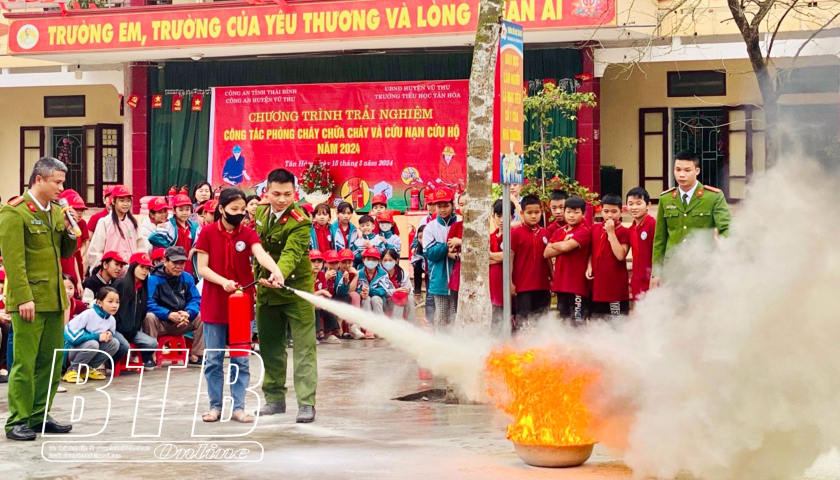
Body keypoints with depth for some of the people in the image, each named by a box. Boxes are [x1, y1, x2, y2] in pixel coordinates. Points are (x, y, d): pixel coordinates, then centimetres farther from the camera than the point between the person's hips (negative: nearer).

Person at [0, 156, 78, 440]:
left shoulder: (56, 212, 14)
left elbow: (66, 252, 20)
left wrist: (69, 230, 1)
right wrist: (24, 298, -20)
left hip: (54, 299, 7)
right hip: (29, 301, -7)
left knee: (51, 363, 10)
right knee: (24, 363, -3)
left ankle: (39, 417, 19)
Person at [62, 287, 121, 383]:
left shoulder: (112, 320, -2)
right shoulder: (88, 314, -22)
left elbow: (107, 339, 12)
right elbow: (70, 332, -29)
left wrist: (109, 336, -16)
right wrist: (97, 337, -27)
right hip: (72, 349, -7)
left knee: (114, 343, -12)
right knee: (93, 344, -35)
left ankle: (88, 369, 0)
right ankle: (72, 370, -12)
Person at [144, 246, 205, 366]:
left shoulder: (187, 278, 4)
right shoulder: (154, 279, -13)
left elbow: (195, 300, -1)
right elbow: (149, 304, -21)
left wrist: (188, 313, -24)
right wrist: (169, 314, -33)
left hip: (182, 323, 4)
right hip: (160, 324, -4)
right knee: (149, 317, -35)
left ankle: (195, 356, -9)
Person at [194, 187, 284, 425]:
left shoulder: (248, 233, -1)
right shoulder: (207, 232, -3)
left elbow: (260, 254, -20)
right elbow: (202, 267, -5)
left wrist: (275, 269, -41)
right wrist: (223, 281, -22)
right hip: (214, 304, -1)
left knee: (241, 359, 5)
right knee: (213, 359, 6)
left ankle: (238, 407, 13)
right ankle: (215, 405, 17)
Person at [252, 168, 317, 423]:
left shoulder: (300, 222, -17)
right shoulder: (260, 213, 4)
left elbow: (292, 253, -31)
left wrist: (280, 274, -48)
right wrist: (258, 276, 13)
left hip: (296, 289, -6)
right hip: (265, 290, 6)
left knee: (304, 346, -6)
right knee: (270, 346, 13)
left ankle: (306, 402, -4)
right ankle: (274, 397, 25)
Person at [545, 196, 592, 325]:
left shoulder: (583, 231, -8)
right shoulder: (559, 232, 13)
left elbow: (566, 246, -22)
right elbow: (546, 253, 4)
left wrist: (554, 245, -1)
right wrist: (563, 246, -10)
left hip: (578, 285, -7)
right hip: (561, 284, 7)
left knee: (578, 322, -6)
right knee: (565, 321, 15)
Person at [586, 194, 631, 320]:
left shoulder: (623, 232, -6)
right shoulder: (595, 229, 9)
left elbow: (620, 255, -19)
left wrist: (611, 232, -18)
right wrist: (589, 266, 0)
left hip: (616, 285, -5)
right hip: (597, 283, 6)